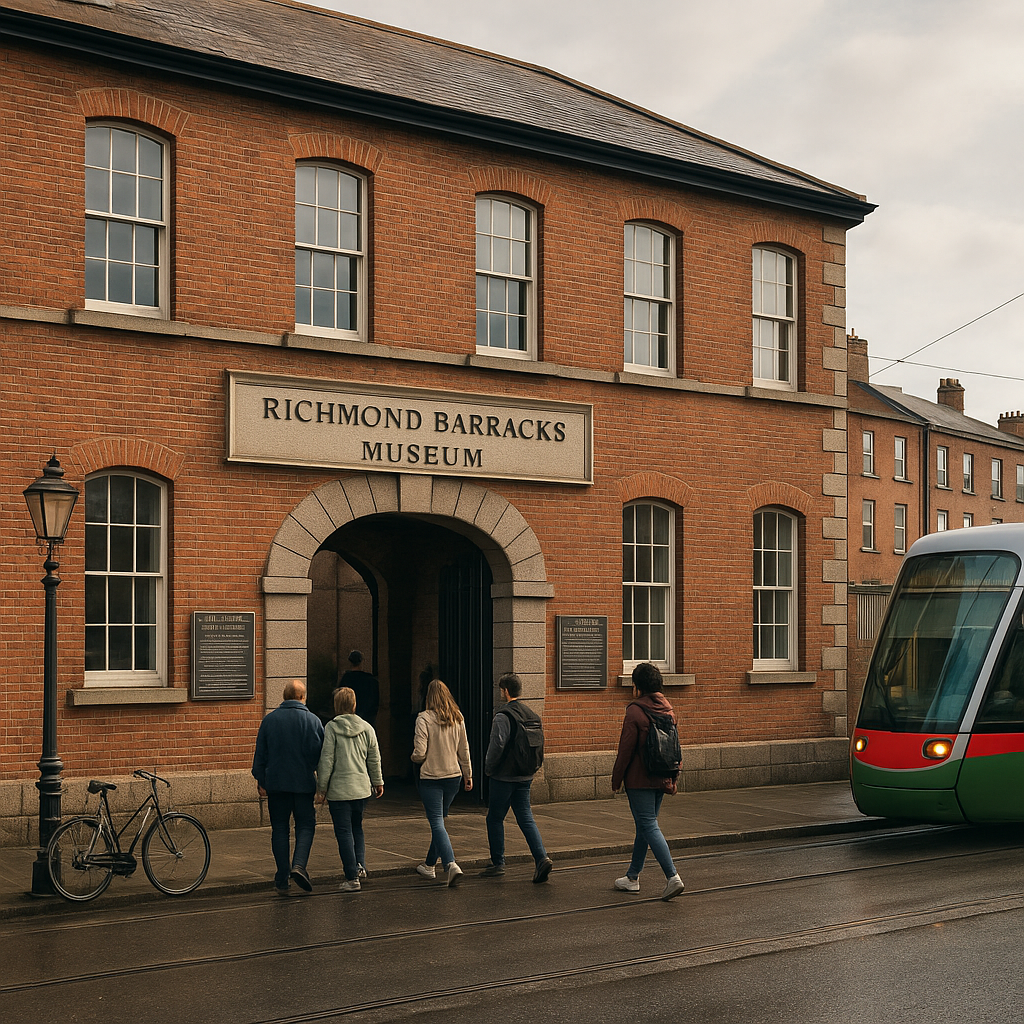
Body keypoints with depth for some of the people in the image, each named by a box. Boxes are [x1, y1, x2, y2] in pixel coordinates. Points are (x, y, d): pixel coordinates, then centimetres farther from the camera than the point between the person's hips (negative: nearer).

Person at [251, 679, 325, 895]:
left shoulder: (269, 720, 1)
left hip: (276, 784, 1)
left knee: (280, 829, 8)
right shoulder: (313, 720, -2)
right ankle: (299, 864, -15)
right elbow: (322, 754, 0)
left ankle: (282, 880, 6)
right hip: (305, 784, -1)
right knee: (306, 826, 9)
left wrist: (260, 780, 13)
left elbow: (260, 754, 4)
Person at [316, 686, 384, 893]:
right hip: (362, 788, 4)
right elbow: (374, 759, 10)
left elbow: (326, 760, -10)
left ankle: (352, 878, 0)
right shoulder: (366, 728, 3)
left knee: (344, 832, 0)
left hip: (339, 789, -4)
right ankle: (360, 865, 9)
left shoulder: (332, 728, -9)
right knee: (357, 827, 22)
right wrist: (378, 782, 23)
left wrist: (321, 788, -4)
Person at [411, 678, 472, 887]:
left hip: (431, 777, -5)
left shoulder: (424, 718, -13)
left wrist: (414, 758, 7)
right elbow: (464, 750, 9)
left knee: (436, 822, -6)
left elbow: (420, 753, -15)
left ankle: (451, 864, -23)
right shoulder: (457, 718, 2)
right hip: (453, 776, 5)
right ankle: (429, 865, 29)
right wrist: (468, 775, 19)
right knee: (439, 820, 18)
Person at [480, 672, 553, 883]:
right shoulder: (533, 715, 8)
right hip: (525, 777, 7)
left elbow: (497, 745, -22)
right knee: (526, 818, 8)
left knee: (495, 819, 7)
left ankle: (497, 863, 14)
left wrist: (488, 768, -7)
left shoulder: (503, 716, -16)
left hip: (504, 776, -7)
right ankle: (542, 858, -8)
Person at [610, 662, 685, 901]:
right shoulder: (668, 709, 8)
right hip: (661, 780, 8)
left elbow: (626, 749, -14)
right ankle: (632, 877, 26)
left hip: (639, 780, -7)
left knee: (649, 827, -6)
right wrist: (671, 779, 21)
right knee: (644, 825, 16)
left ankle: (673, 877, -16)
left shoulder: (635, 711, -15)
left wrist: (616, 780, -4)